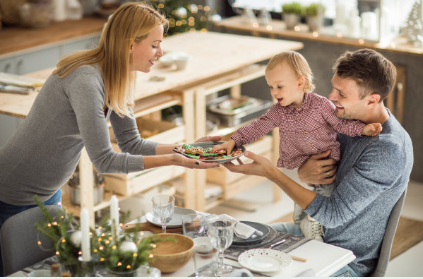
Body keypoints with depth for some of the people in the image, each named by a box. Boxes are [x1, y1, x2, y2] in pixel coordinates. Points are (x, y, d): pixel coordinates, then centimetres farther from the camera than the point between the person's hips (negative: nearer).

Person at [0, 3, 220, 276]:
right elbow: (103, 160, -27)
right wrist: (170, 160, -27)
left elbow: (132, 144, 4)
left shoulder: (116, 79, -1)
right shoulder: (86, 80, -29)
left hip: (48, 194, 9)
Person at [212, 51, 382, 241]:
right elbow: (257, 128, 3)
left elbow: (342, 123, -3)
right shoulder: (278, 112, 2)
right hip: (297, 174, 1)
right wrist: (233, 141, -7)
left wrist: (364, 129, -18)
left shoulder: (321, 105, -5)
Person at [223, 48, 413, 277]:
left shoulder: (388, 149, -29)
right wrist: (302, 174, -18)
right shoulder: (352, 119, -1)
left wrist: (270, 172, -26)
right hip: (317, 231, 9)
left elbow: (333, 215, -28)